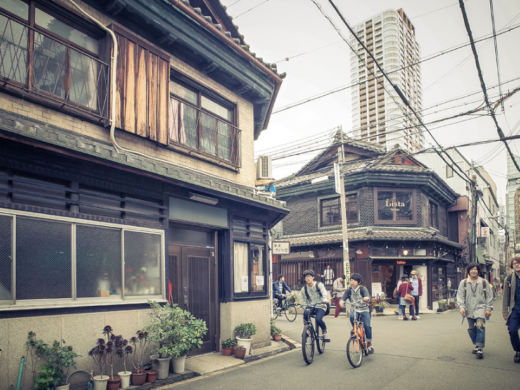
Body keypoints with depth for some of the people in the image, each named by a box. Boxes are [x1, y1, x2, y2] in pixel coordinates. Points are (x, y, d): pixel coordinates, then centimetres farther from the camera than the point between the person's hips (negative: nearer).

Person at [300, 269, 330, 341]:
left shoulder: (319, 285, -2)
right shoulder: (304, 289, 7)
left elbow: (324, 292, -21)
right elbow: (304, 301, 8)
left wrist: (325, 299, -43)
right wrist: (305, 308, -12)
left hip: (320, 306, -2)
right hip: (310, 307, 2)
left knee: (318, 319, -30)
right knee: (306, 313, -33)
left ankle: (325, 332, 1)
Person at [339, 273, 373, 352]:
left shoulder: (363, 289, -6)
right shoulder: (349, 290, 2)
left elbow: (367, 296, -23)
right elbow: (343, 297, -11)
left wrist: (366, 298, -48)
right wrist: (341, 301, -35)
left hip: (364, 310, -1)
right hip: (354, 309, 1)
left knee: (367, 325, -17)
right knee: (352, 317, -33)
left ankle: (369, 343, 5)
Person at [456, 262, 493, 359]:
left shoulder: (484, 282, 4)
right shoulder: (463, 283, 5)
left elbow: (489, 297, 6)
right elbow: (460, 296, 4)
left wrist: (488, 309, -1)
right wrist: (462, 307, -8)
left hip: (480, 308, -3)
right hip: (469, 309, 3)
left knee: (480, 326, -21)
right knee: (471, 329, 8)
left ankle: (479, 348, -17)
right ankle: (476, 345, 28)